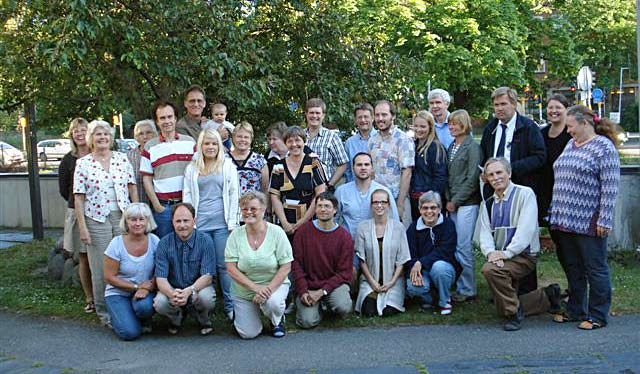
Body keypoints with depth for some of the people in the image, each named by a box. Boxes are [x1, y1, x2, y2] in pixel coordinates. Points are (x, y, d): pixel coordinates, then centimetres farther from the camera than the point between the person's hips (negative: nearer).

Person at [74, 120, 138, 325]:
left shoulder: (122, 158, 7)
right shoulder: (83, 163, 0)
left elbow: (132, 188, 9)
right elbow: (78, 198, -1)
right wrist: (82, 227, -7)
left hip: (123, 217, 2)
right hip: (97, 220, -2)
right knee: (101, 269, 4)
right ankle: (104, 312, 17)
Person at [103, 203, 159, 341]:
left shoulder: (154, 241, -6)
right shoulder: (117, 244, -13)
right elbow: (109, 277, -10)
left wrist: (146, 288, -22)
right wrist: (137, 286, -16)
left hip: (145, 290, 1)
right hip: (118, 293, -1)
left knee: (144, 306, -34)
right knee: (130, 333, -20)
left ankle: (145, 322, 4)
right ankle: (120, 316, 16)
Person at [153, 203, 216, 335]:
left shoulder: (205, 241, -12)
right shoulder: (164, 243, -8)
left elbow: (207, 276, -17)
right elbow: (160, 278, -14)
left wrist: (189, 291, -37)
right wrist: (171, 294, -37)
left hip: (199, 287, -1)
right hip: (173, 288, 1)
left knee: (206, 297, -34)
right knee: (160, 304, -29)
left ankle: (204, 320, 4)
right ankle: (176, 318, 9)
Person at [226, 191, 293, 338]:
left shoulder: (276, 232, -10)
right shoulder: (235, 235, -6)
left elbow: (286, 267, -11)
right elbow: (231, 269, -11)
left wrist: (269, 289, -22)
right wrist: (255, 287, -22)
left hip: (274, 284, -1)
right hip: (243, 289, 1)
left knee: (272, 302, -35)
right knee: (248, 334, -8)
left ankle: (277, 321, 3)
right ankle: (240, 314, 28)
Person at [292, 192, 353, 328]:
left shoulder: (344, 237, -3)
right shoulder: (303, 231, -1)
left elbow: (344, 272, -5)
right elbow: (296, 264, -2)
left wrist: (322, 291, -15)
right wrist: (303, 291, -12)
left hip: (334, 283, 0)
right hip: (308, 284, 0)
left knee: (343, 308, -29)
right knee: (308, 321, -20)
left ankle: (329, 304, 7)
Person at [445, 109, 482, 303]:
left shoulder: (472, 146, -7)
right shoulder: (451, 147, 16)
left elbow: (472, 178, -11)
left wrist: (456, 201, -10)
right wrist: (448, 200, 6)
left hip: (467, 203, -7)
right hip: (452, 203, 7)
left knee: (463, 246, -6)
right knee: (454, 246, 6)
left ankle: (468, 290, 4)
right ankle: (461, 287, 14)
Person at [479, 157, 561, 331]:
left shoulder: (525, 194, -7)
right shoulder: (487, 204, 13)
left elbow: (526, 229, -17)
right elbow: (485, 234, 3)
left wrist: (506, 253, -24)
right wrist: (491, 252, -19)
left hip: (523, 255, -7)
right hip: (500, 258, 7)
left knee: (490, 269, -34)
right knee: (502, 311, 6)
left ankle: (514, 312, -13)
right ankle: (547, 296, 26)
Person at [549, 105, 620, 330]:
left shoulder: (604, 147, -9)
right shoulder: (571, 145, 14)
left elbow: (610, 188, -14)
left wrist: (604, 220, -18)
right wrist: (556, 214, 17)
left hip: (588, 222, -8)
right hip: (566, 219, 8)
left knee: (595, 269, 3)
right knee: (572, 269, 15)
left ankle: (598, 316, 13)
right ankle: (575, 311, 26)